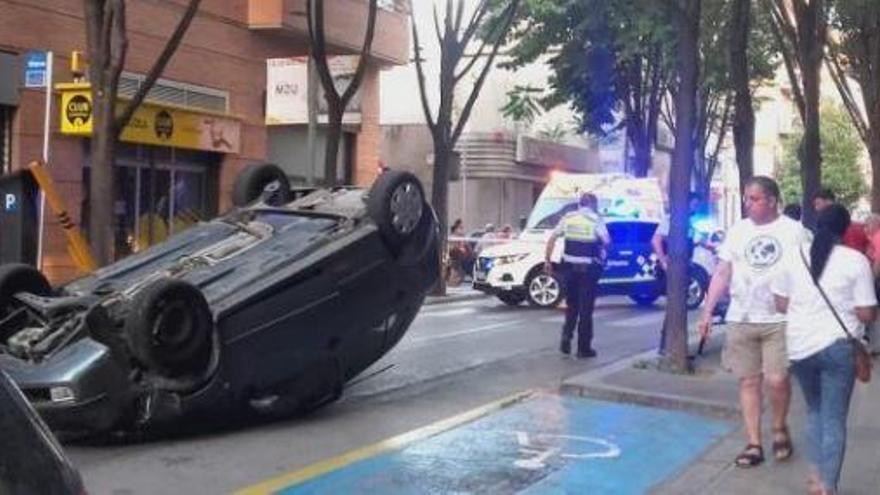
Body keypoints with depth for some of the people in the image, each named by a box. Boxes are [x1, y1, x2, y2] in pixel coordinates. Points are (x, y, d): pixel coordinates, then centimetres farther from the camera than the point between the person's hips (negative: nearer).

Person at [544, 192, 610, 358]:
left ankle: (566, 336, 4)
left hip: (570, 266, 3)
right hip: (589, 268, -3)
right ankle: (584, 348, 7)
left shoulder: (568, 218, 4)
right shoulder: (596, 220, -7)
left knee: (571, 305, 19)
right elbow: (607, 241, -11)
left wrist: (547, 260, 7)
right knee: (586, 308, 3)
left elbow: (552, 239, 3)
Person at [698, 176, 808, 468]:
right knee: (748, 381, 5)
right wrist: (707, 312, 4)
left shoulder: (793, 231, -2)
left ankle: (780, 429, 18)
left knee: (777, 380, -10)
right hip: (740, 320, 3)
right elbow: (722, 274, 9)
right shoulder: (737, 231, 7)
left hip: (780, 320, -3)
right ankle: (753, 444, 13)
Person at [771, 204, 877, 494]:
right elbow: (866, 314, -8)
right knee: (834, 419, 5)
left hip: (799, 346, 3)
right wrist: (845, 309, 13)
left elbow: (781, 304, 7)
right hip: (839, 346, -3)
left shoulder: (794, 255, 2)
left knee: (814, 411, 22)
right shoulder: (856, 260, -7)